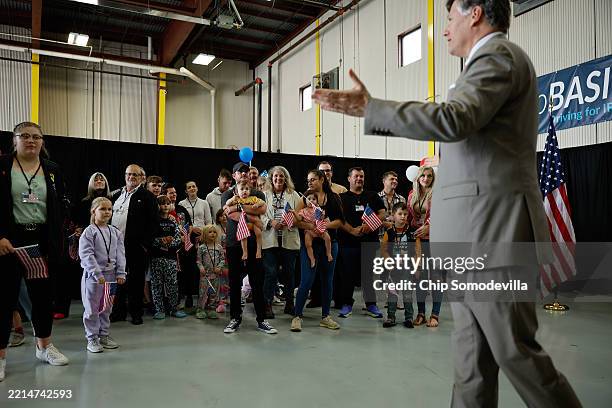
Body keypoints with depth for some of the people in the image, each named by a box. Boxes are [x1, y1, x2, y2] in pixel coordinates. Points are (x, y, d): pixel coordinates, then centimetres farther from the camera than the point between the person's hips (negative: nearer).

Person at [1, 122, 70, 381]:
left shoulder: (52, 170, 9)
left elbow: (61, 207, 9)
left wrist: (56, 239, -2)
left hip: (43, 241, 3)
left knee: (43, 293, 11)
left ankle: (44, 346, 26)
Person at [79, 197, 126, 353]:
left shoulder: (115, 232, 7)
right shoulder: (89, 232, -7)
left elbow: (120, 254, 6)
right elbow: (86, 255, -14)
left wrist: (121, 273, -2)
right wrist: (97, 274, -20)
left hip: (111, 274, 5)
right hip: (93, 275, -5)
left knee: (106, 307, 14)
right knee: (92, 309, 3)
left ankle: (104, 335, 25)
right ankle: (92, 338, 13)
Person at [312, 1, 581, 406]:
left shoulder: (499, 54, -7)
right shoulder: (496, 61, 25)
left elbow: (451, 120, -24)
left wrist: (368, 108, -19)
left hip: (492, 233, -10)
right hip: (477, 236, 10)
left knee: (516, 351, -1)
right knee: (472, 357, 11)